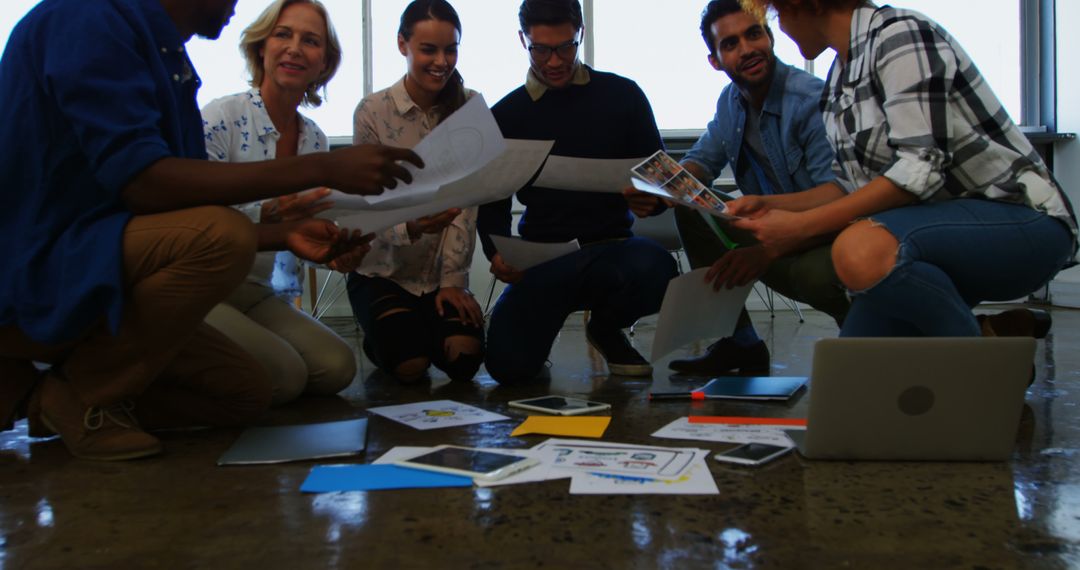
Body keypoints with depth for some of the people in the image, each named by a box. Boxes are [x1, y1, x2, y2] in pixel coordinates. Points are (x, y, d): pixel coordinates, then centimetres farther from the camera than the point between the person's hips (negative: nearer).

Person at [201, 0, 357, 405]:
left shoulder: (315, 140, 6)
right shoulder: (220, 118, -14)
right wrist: (265, 216, -34)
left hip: (258, 293, 7)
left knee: (337, 367, -11)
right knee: (284, 375, -25)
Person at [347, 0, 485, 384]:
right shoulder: (373, 112, -8)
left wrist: (453, 279, -15)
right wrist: (412, 227, -32)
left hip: (443, 272, 2)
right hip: (383, 271, -2)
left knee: (464, 358, -19)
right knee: (409, 365, -20)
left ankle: (431, 324, 16)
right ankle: (380, 336, 16)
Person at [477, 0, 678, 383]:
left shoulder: (623, 95, 5)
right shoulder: (505, 116, 7)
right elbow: (493, 203, 10)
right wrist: (497, 253, -11)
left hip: (613, 247, 0)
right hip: (543, 256, 0)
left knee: (656, 269, -36)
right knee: (508, 363, -23)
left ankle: (606, 328, 2)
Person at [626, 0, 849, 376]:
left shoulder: (812, 99, -20)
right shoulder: (730, 101, 4)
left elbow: (838, 192, -30)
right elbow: (703, 161, 9)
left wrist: (768, 250, -45)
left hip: (830, 237, -7)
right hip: (774, 235, 7)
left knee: (814, 273, -39)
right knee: (691, 207, -6)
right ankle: (739, 342, -2)